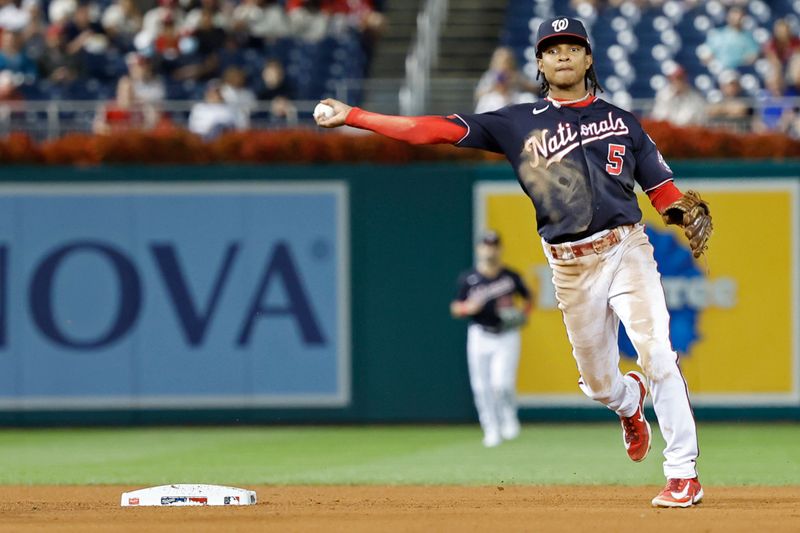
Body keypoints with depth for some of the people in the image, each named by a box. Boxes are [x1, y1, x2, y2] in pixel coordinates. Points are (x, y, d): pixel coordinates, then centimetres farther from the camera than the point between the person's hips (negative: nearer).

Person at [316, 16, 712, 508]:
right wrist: (352, 117, -3)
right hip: (571, 268, 1)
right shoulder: (519, 124, 7)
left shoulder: (621, 122, 10)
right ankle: (629, 401, 48)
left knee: (658, 354, -19)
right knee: (598, 383, 9)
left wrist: (689, 213, -14)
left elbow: (663, 192, 9)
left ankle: (684, 473, -13)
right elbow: (437, 130, 2)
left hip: (626, 250, -1)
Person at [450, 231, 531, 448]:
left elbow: (528, 297, 18)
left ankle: (509, 418, 11)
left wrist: (523, 314, -2)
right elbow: (455, 309, 5)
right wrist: (469, 307, -17)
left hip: (506, 335, -1)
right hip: (480, 336, 1)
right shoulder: (468, 279, 1)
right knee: (482, 387, 0)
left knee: (502, 384, -15)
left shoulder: (511, 277, 2)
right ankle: (491, 429, 13)